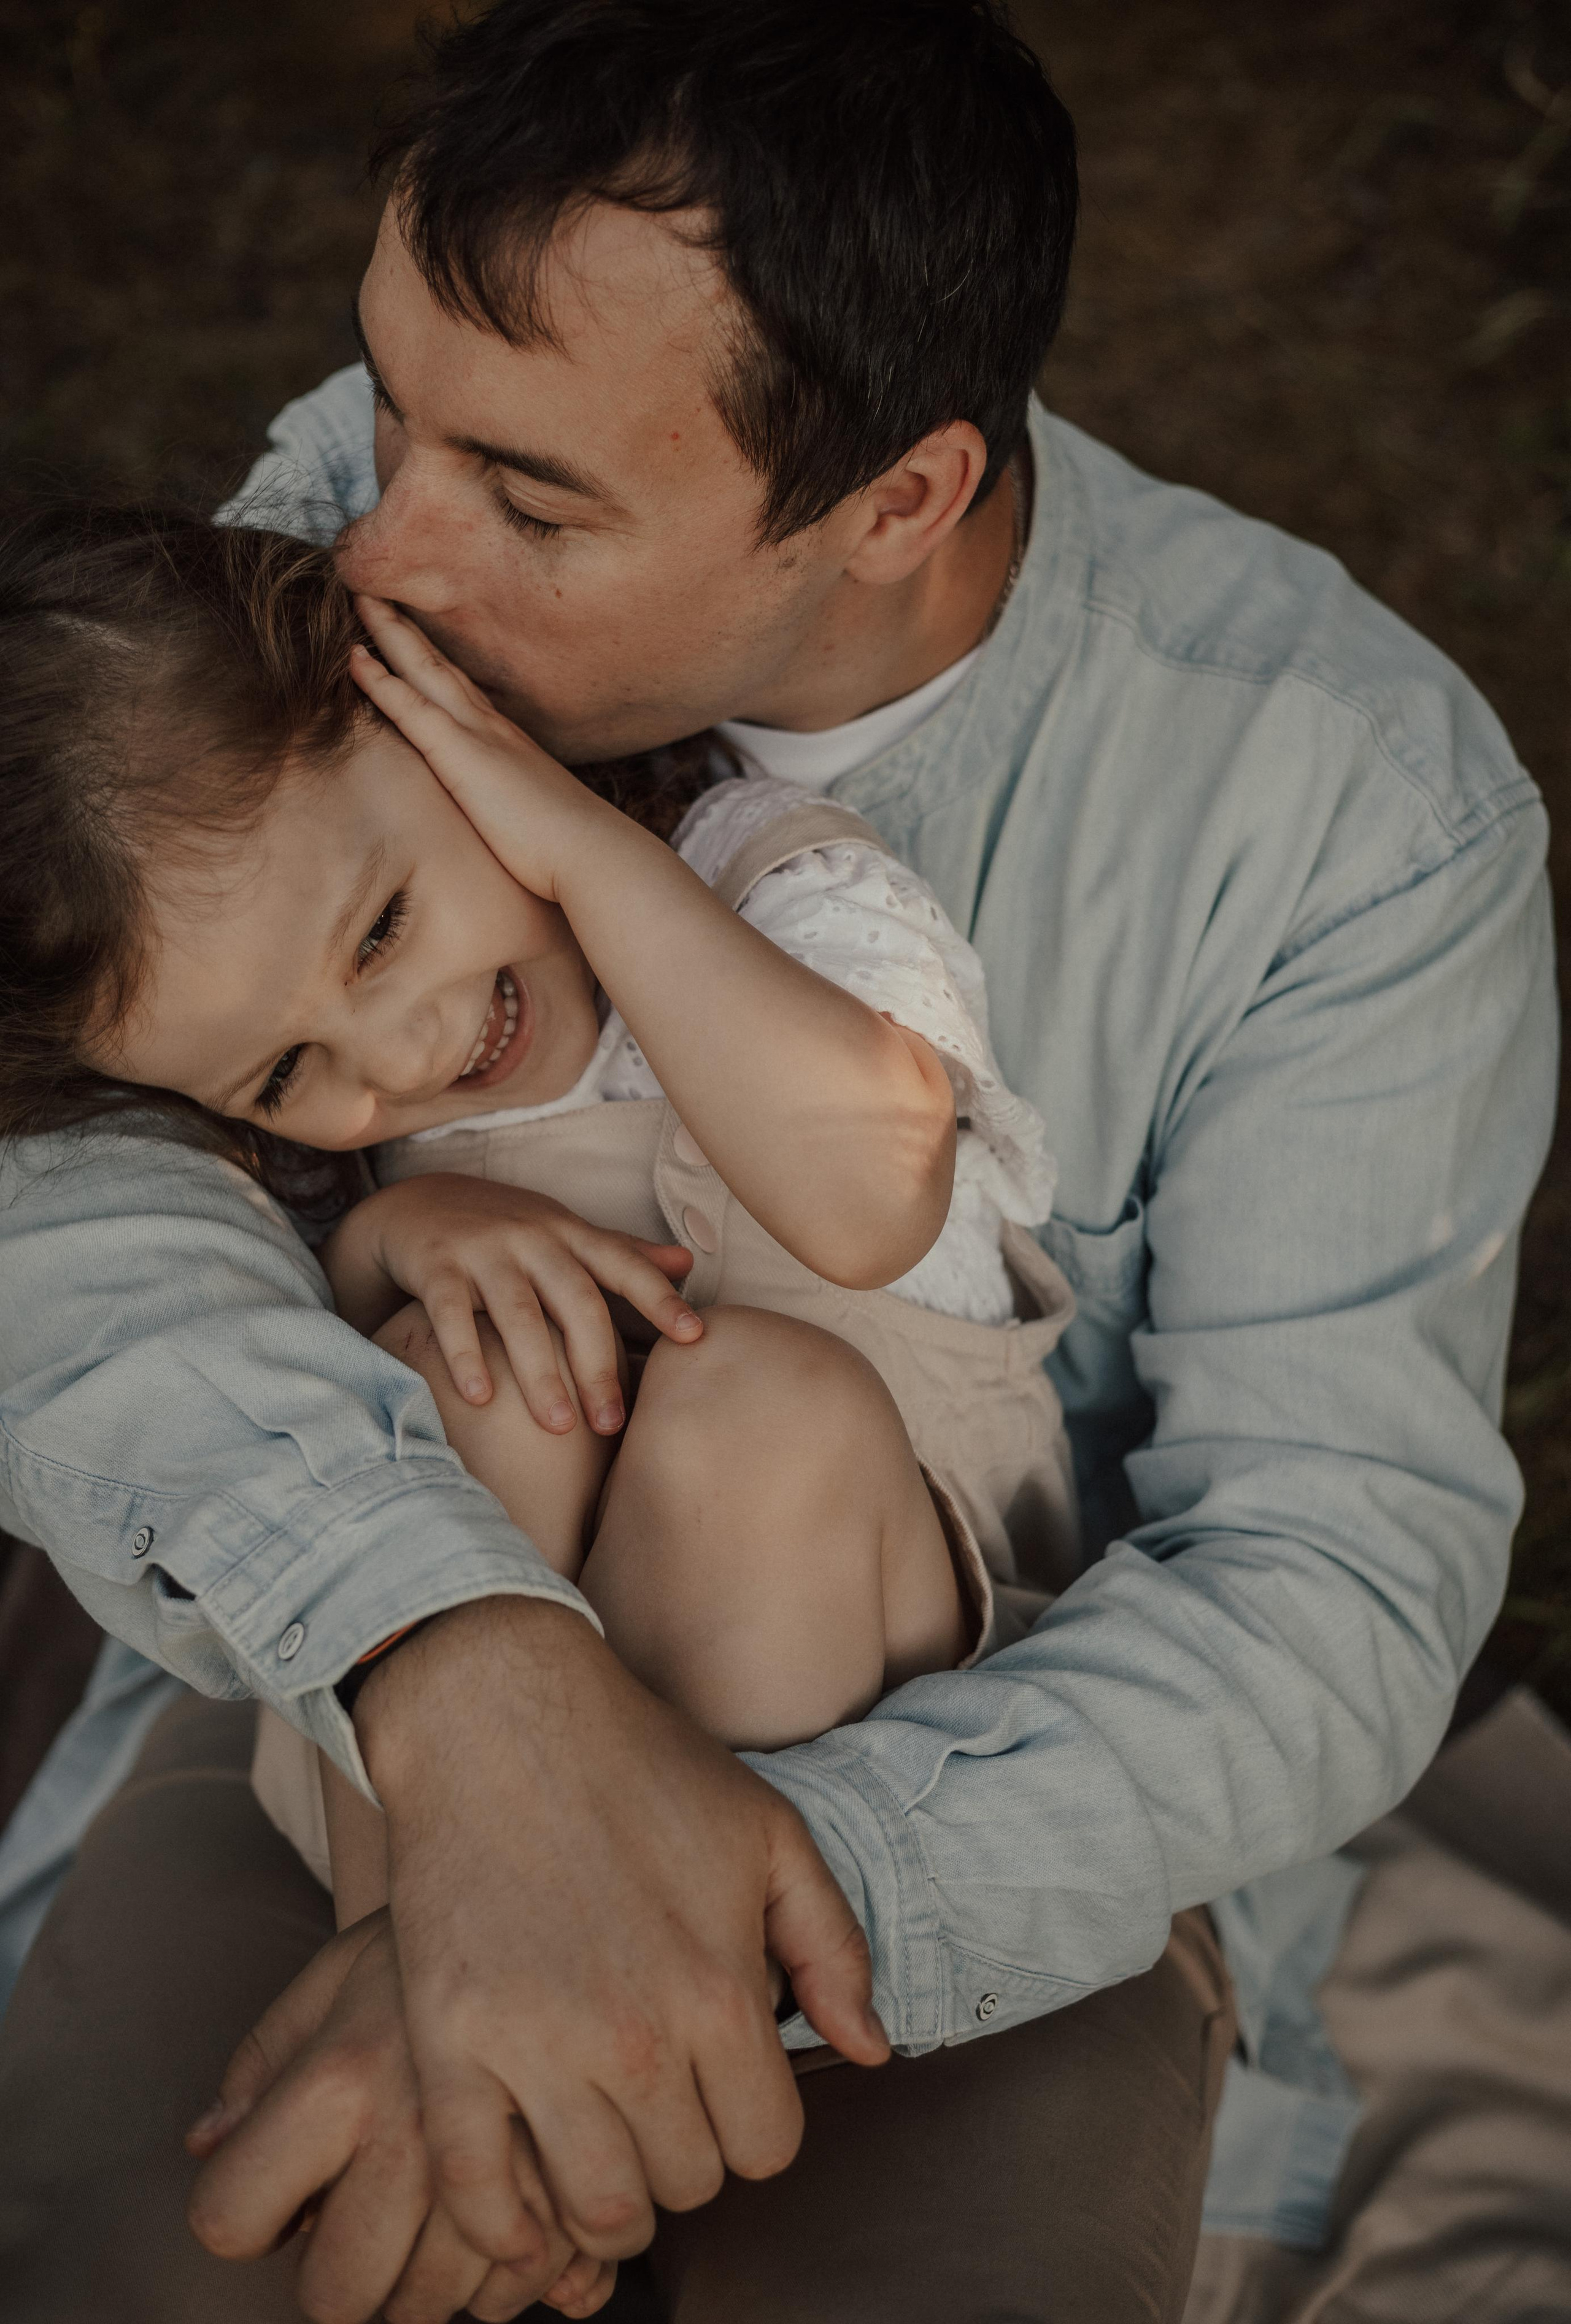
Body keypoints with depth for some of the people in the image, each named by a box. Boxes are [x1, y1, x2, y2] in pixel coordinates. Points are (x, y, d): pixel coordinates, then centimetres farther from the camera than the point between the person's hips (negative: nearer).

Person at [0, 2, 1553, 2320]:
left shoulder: (1356, 799, -20)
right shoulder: (364, 506, -15)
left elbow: (1336, 1573, -20)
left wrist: (801, 1872, -37)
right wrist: (461, 1662, -44)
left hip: (985, 1804, 0)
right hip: (355, 1698, 1)